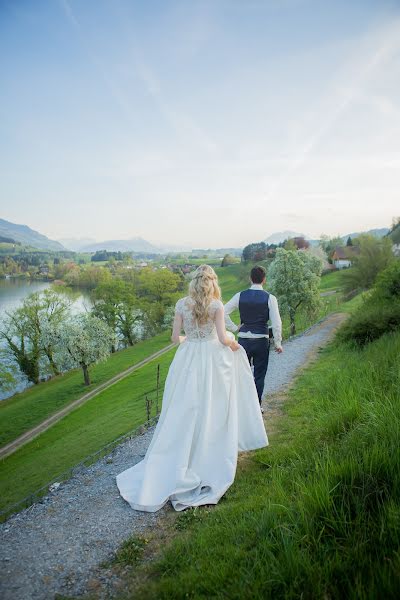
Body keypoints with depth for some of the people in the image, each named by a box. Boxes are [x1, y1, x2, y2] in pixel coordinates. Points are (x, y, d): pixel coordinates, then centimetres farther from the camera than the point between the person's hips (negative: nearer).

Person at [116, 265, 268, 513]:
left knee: (184, 411, 11)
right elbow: (222, 338, -11)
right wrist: (233, 343, 11)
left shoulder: (181, 304, -1)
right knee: (210, 412, 10)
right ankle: (208, 458, 22)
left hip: (188, 361, 2)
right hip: (212, 360, -2)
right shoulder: (216, 305, -8)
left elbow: (175, 337, 1)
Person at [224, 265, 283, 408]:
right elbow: (276, 323, -10)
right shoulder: (269, 298, -7)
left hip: (243, 340, 2)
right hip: (261, 341, -1)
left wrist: (234, 328, 1)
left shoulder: (240, 296, -2)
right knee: (259, 376, 11)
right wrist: (278, 343, -1)